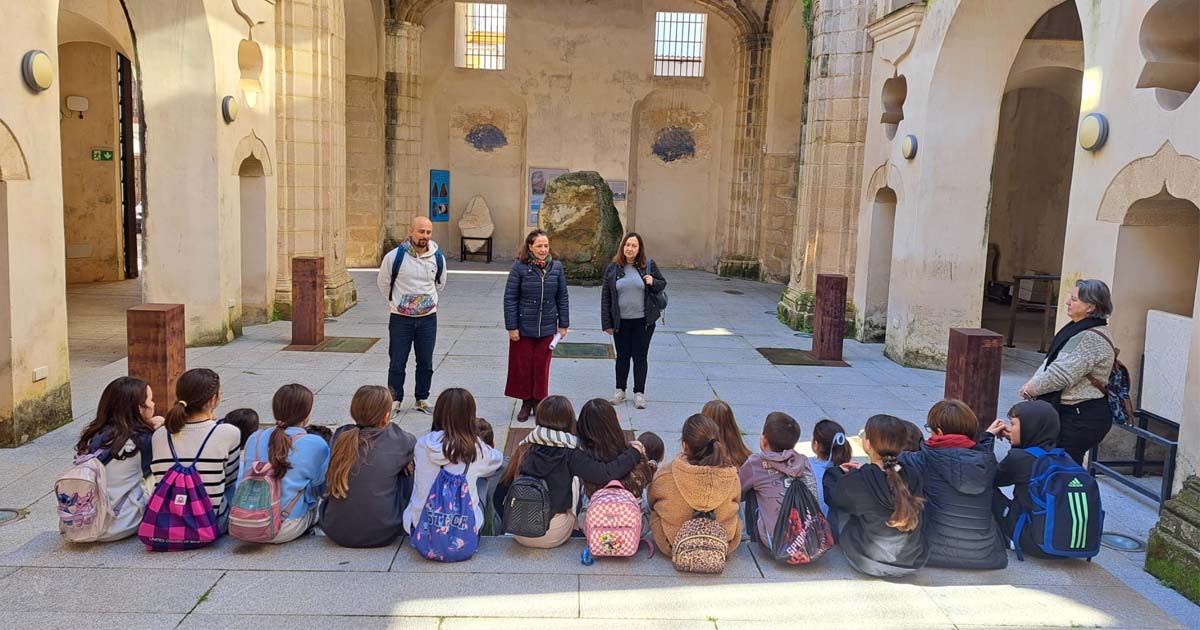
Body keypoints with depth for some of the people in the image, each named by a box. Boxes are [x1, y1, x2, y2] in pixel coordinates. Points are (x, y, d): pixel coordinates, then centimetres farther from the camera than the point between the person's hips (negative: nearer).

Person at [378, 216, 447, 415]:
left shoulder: (438, 257, -2)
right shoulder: (395, 256, -12)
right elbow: (384, 283, 5)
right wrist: (395, 303, 11)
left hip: (428, 318, 3)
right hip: (400, 319, -3)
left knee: (425, 363, 11)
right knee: (397, 364, 3)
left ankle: (422, 400, 25)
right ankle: (395, 401, 16)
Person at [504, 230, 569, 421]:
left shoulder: (556, 267, 0)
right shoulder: (520, 266, -9)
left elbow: (562, 298, 6)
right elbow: (510, 298, -7)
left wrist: (563, 325, 5)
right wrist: (511, 327, -9)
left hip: (547, 328, 2)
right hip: (523, 327, -2)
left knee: (541, 367, 9)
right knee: (522, 366, 8)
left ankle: (539, 402, 25)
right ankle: (526, 403, 24)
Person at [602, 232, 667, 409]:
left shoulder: (649, 265, 0)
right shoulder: (612, 268, 0)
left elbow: (663, 284, 11)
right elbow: (606, 297, 3)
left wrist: (653, 283, -13)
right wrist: (606, 322, -1)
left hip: (643, 321, -1)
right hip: (620, 321, 1)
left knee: (640, 356, 5)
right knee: (622, 355, 11)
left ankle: (639, 392, 15)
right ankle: (620, 390, 25)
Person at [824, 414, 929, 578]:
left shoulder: (857, 481, -25)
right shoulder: (913, 477, -13)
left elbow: (831, 497, -2)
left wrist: (836, 472, 18)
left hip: (869, 563, -3)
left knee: (844, 511, 18)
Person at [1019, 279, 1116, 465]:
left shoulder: (1093, 338, -20)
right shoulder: (1079, 330, 12)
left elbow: (1061, 375, -23)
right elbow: (1051, 363, 16)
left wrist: (1030, 389, -9)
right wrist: (1033, 384, 0)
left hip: (1082, 418, -10)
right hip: (1069, 412, 10)